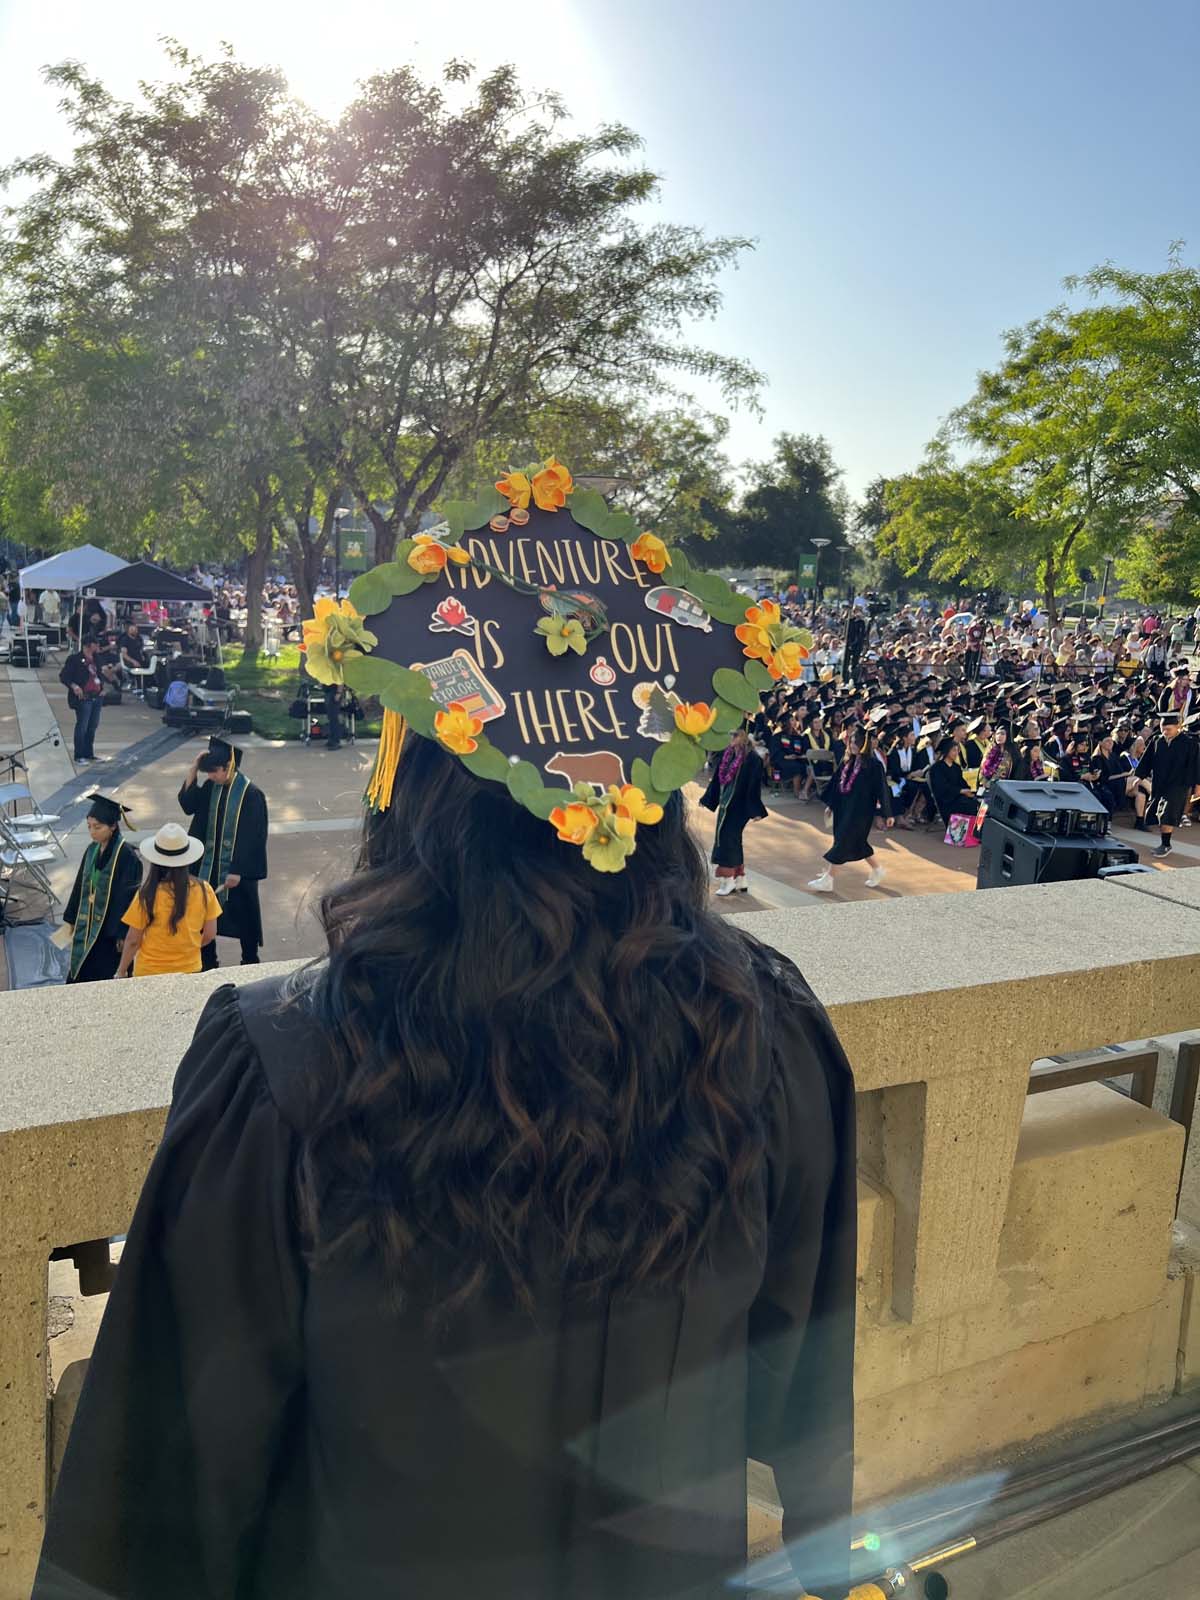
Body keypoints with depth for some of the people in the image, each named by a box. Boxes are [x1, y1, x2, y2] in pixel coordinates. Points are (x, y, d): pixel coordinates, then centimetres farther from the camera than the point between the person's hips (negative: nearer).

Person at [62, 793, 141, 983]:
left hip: (111, 929, -7)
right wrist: (72, 919, 16)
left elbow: (129, 896, -17)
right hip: (88, 925, 7)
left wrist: (123, 933, -16)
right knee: (80, 973, 11)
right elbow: (81, 886, 13)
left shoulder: (126, 855, -19)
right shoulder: (92, 850, 3)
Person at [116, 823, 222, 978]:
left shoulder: (148, 895, -17)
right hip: (190, 970, 2)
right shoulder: (203, 890, -10)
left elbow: (133, 940, -8)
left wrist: (121, 971, 7)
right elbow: (210, 935, 0)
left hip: (150, 972, -2)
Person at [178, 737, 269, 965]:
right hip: (210, 864, 6)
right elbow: (188, 804, -4)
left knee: (243, 916, 8)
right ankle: (207, 962, 28)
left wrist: (238, 871, -19)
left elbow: (252, 836, -18)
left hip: (238, 868, -6)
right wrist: (194, 769, -10)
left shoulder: (251, 794, -18)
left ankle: (250, 962, 25)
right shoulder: (212, 787, 2)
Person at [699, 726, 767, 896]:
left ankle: (729, 880, 4)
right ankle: (740, 879, 22)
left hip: (740, 806, -7)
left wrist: (755, 811, -16)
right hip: (726, 803, 7)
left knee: (728, 839, -6)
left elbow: (754, 786, -15)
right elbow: (717, 778, 13)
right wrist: (707, 799, 16)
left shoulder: (752, 758, -15)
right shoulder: (727, 753, 5)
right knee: (733, 840, 12)